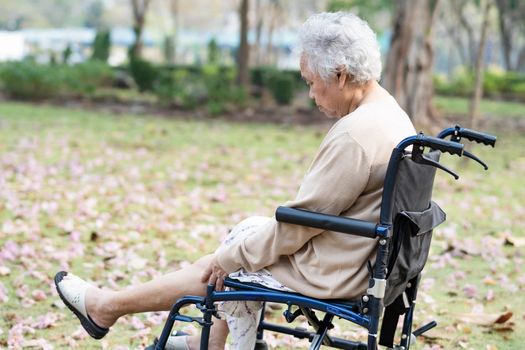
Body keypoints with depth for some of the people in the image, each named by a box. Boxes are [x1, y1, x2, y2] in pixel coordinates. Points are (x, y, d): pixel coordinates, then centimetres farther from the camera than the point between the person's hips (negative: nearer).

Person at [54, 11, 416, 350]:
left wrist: (229, 258, -10)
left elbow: (299, 222, -22)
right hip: (357, 256, 9)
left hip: (325, 273, -9)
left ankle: (107, 306, 25)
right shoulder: (389, 112, 4)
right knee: (249, 228, 22)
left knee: (215, 272, 5)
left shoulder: (355, 136, -27)